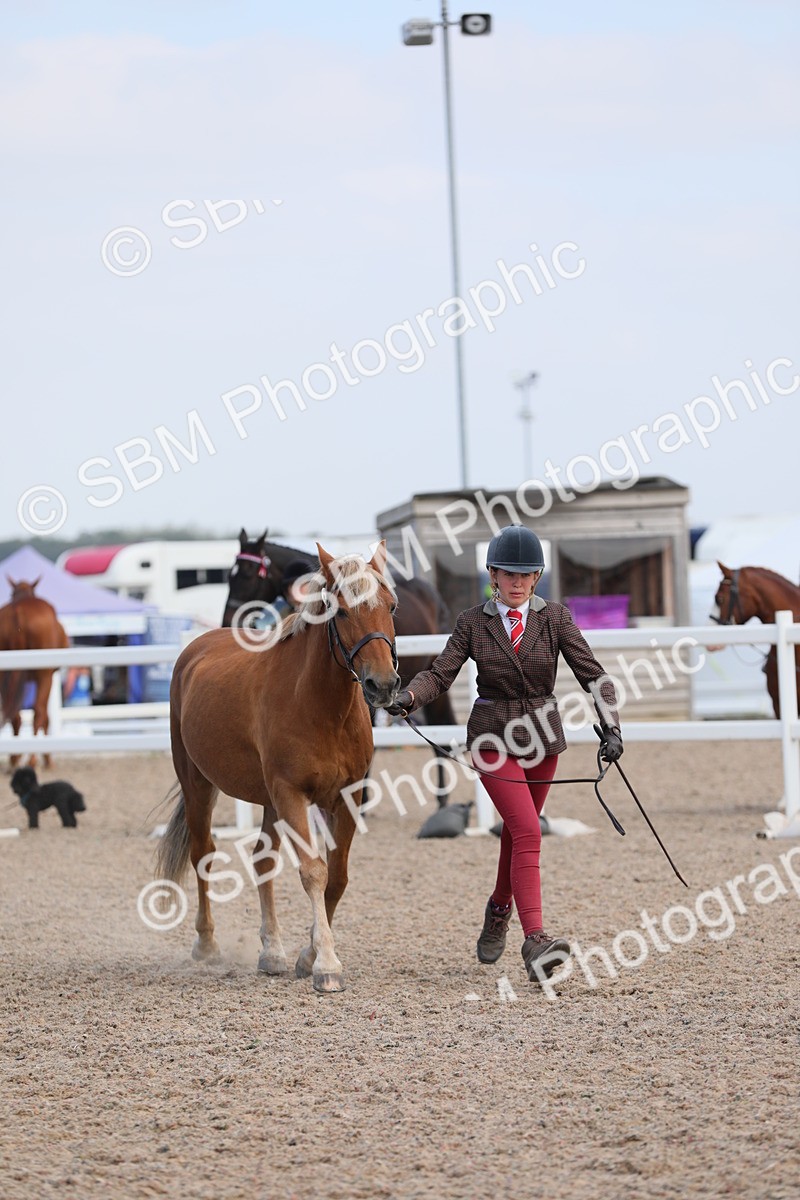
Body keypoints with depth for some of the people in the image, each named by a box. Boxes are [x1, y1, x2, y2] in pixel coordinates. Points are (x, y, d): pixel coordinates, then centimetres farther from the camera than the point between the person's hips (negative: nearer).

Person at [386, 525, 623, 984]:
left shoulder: (554, 618, -3)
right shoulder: (472, 622, -3)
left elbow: (592, 674, -7)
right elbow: (441, 674, -8)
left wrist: (611, 727, -20)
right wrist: (410, 696, -30)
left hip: (543, 737, 3)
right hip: (495, 738, -3)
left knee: (518, 831, 19)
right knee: (528, 834, -18)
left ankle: (500, 909, 46)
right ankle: (535, 943, -28)